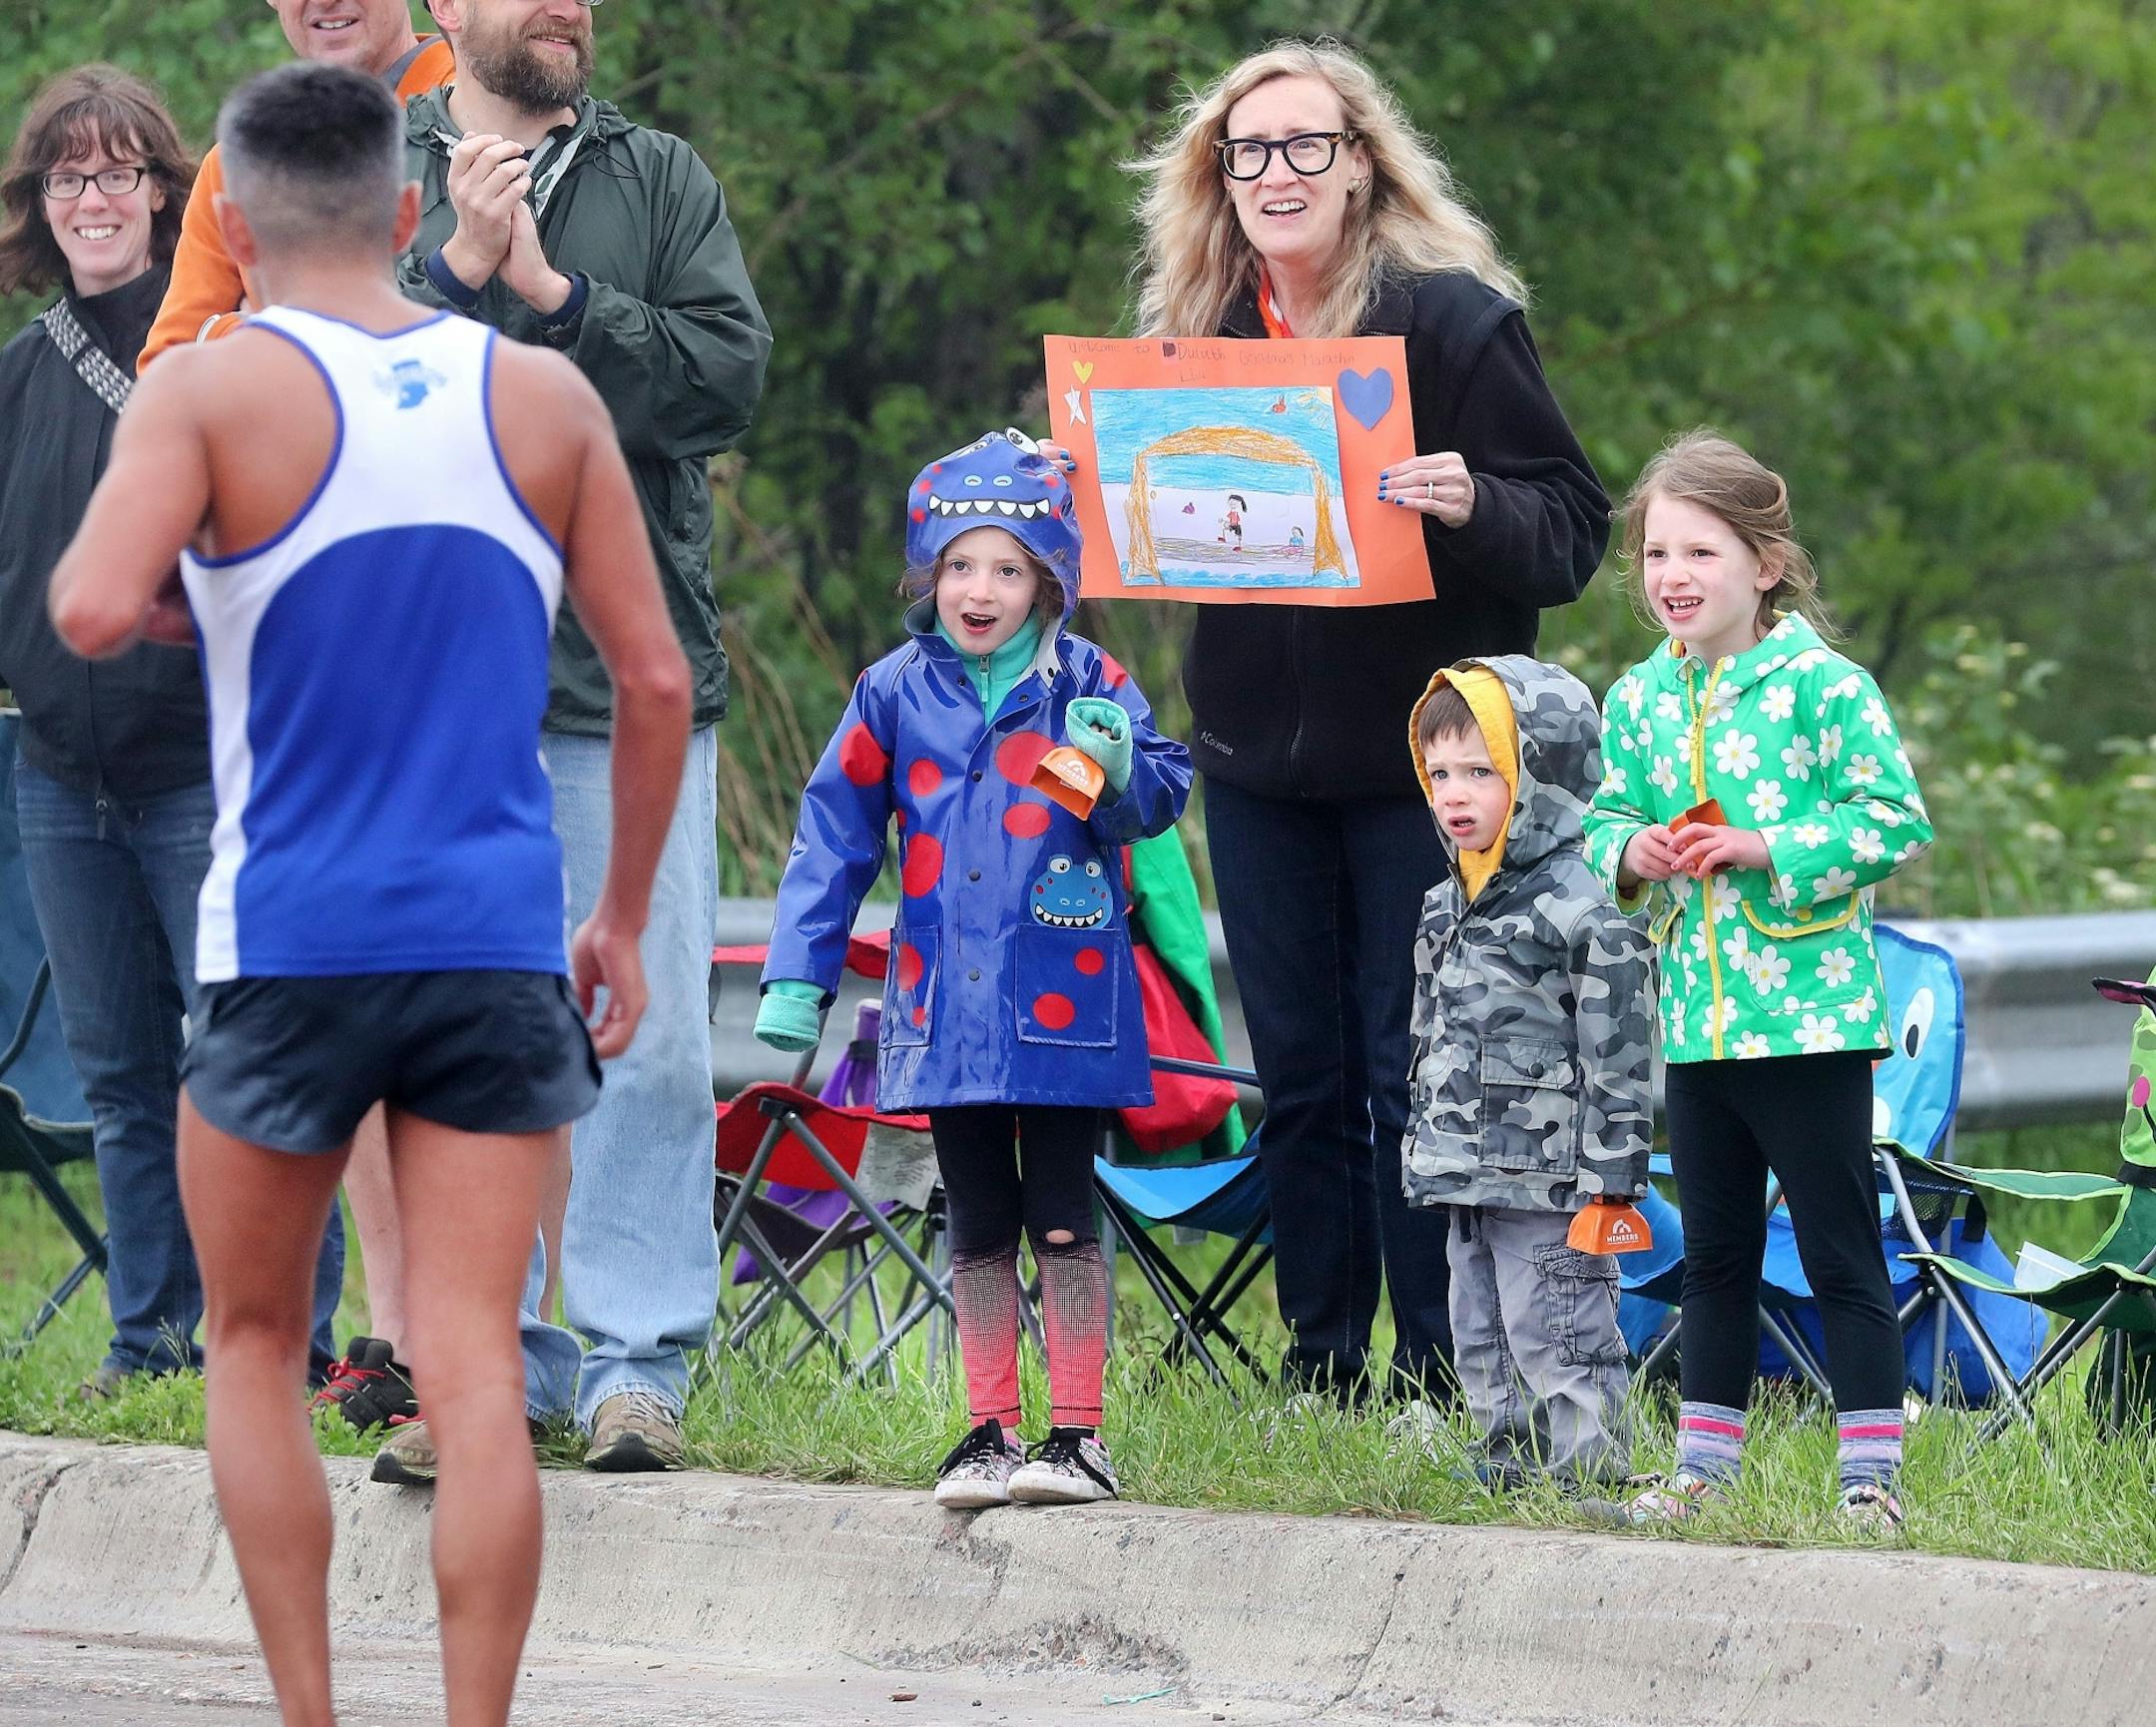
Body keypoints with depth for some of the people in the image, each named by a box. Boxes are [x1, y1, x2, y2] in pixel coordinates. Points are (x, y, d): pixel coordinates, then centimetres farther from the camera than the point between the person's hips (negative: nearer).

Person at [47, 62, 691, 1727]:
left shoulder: (213, 391, -5)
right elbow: (656, 679, 6)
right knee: (475, 1371, 0)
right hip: (499, 943, 2)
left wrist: (114, 586, 4)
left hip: (290, 944, -2)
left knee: (255, 1348, 14)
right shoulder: (544, 398, 6)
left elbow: (94, 610, -20)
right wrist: (624, 921, 14)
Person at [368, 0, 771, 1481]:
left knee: (650, 1037, -4)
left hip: (630, 675, 0)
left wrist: (550, 290, -10)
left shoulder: (661, 181, 10)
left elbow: (729, 376, -4)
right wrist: (455, 271, -13)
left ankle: (638, 1360, 3)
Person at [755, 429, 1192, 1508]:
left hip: (1060, 1001, -2)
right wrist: (798, 977, 6)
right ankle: (989, 1433, 16)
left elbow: (1156, 801, 0)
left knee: (1062, 1220, 0)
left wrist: (1117, 772, -24)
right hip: (946, 1004, 2)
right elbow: (835, 832, 8)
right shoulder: (897, 692, 4)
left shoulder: (1088, 686, -1)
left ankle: (1077, 1435, 5)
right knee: (979, 1228, 9)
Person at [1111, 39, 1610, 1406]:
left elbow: (1572, 533, -9)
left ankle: (1442, 1381, 1)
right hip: (1259, 764, 5)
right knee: (1300, 1079, 8)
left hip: (1420, 763, -5)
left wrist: (1469, 508, -29)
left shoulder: (1454, 317, -8)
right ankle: (1320, 1377, 14)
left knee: (1414, 1078, -5)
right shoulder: (1202, 326, 8)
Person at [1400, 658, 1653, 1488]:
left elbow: (1618, 1054, -13)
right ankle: (1506, 1468, 19)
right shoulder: (1448, 906, 13)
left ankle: (1583, 1470, -3)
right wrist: (1422, 1142, 22)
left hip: (1549, 1179, -9)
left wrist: (1610, 1179, -15)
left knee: (1557, 1343, -6)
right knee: (1482, 1346, 12)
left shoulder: (1585, 907, -13)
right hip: (1466, 1175, 9)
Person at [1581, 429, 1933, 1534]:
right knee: (1714, 1257, 15)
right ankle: (1703, 1469, 22)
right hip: (1696, 1019, 6)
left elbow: (1895, 817, -11)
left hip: (1810, 1017, -6)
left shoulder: (1823, 686, -10)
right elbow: (1605, 815, 16)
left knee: (1842, 1258, -1)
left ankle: (1872, 1477, 2)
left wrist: (1767, 850, -18)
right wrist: (1629, 852, -7)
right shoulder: (1639, 700, 8)